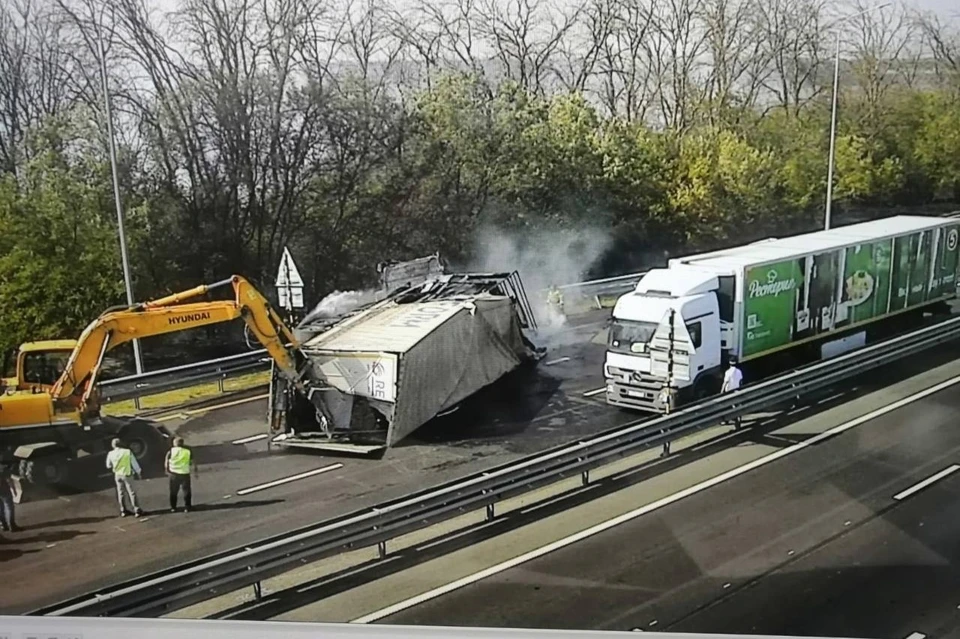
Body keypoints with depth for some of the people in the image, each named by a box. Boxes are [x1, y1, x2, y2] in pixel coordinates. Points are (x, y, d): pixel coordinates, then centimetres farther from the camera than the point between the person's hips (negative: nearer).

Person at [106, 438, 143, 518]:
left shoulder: (111, 454, -6)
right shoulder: (127, 452, -14)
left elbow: (108, 465, 8)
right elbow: (134, 463, -9)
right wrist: (138, 472, 4)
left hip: (117, 475, 3)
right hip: (127, 474, -3)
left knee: (120, 493, 15)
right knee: (131, 493, 1)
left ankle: (123, 511, 21)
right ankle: (137, 510, 0)